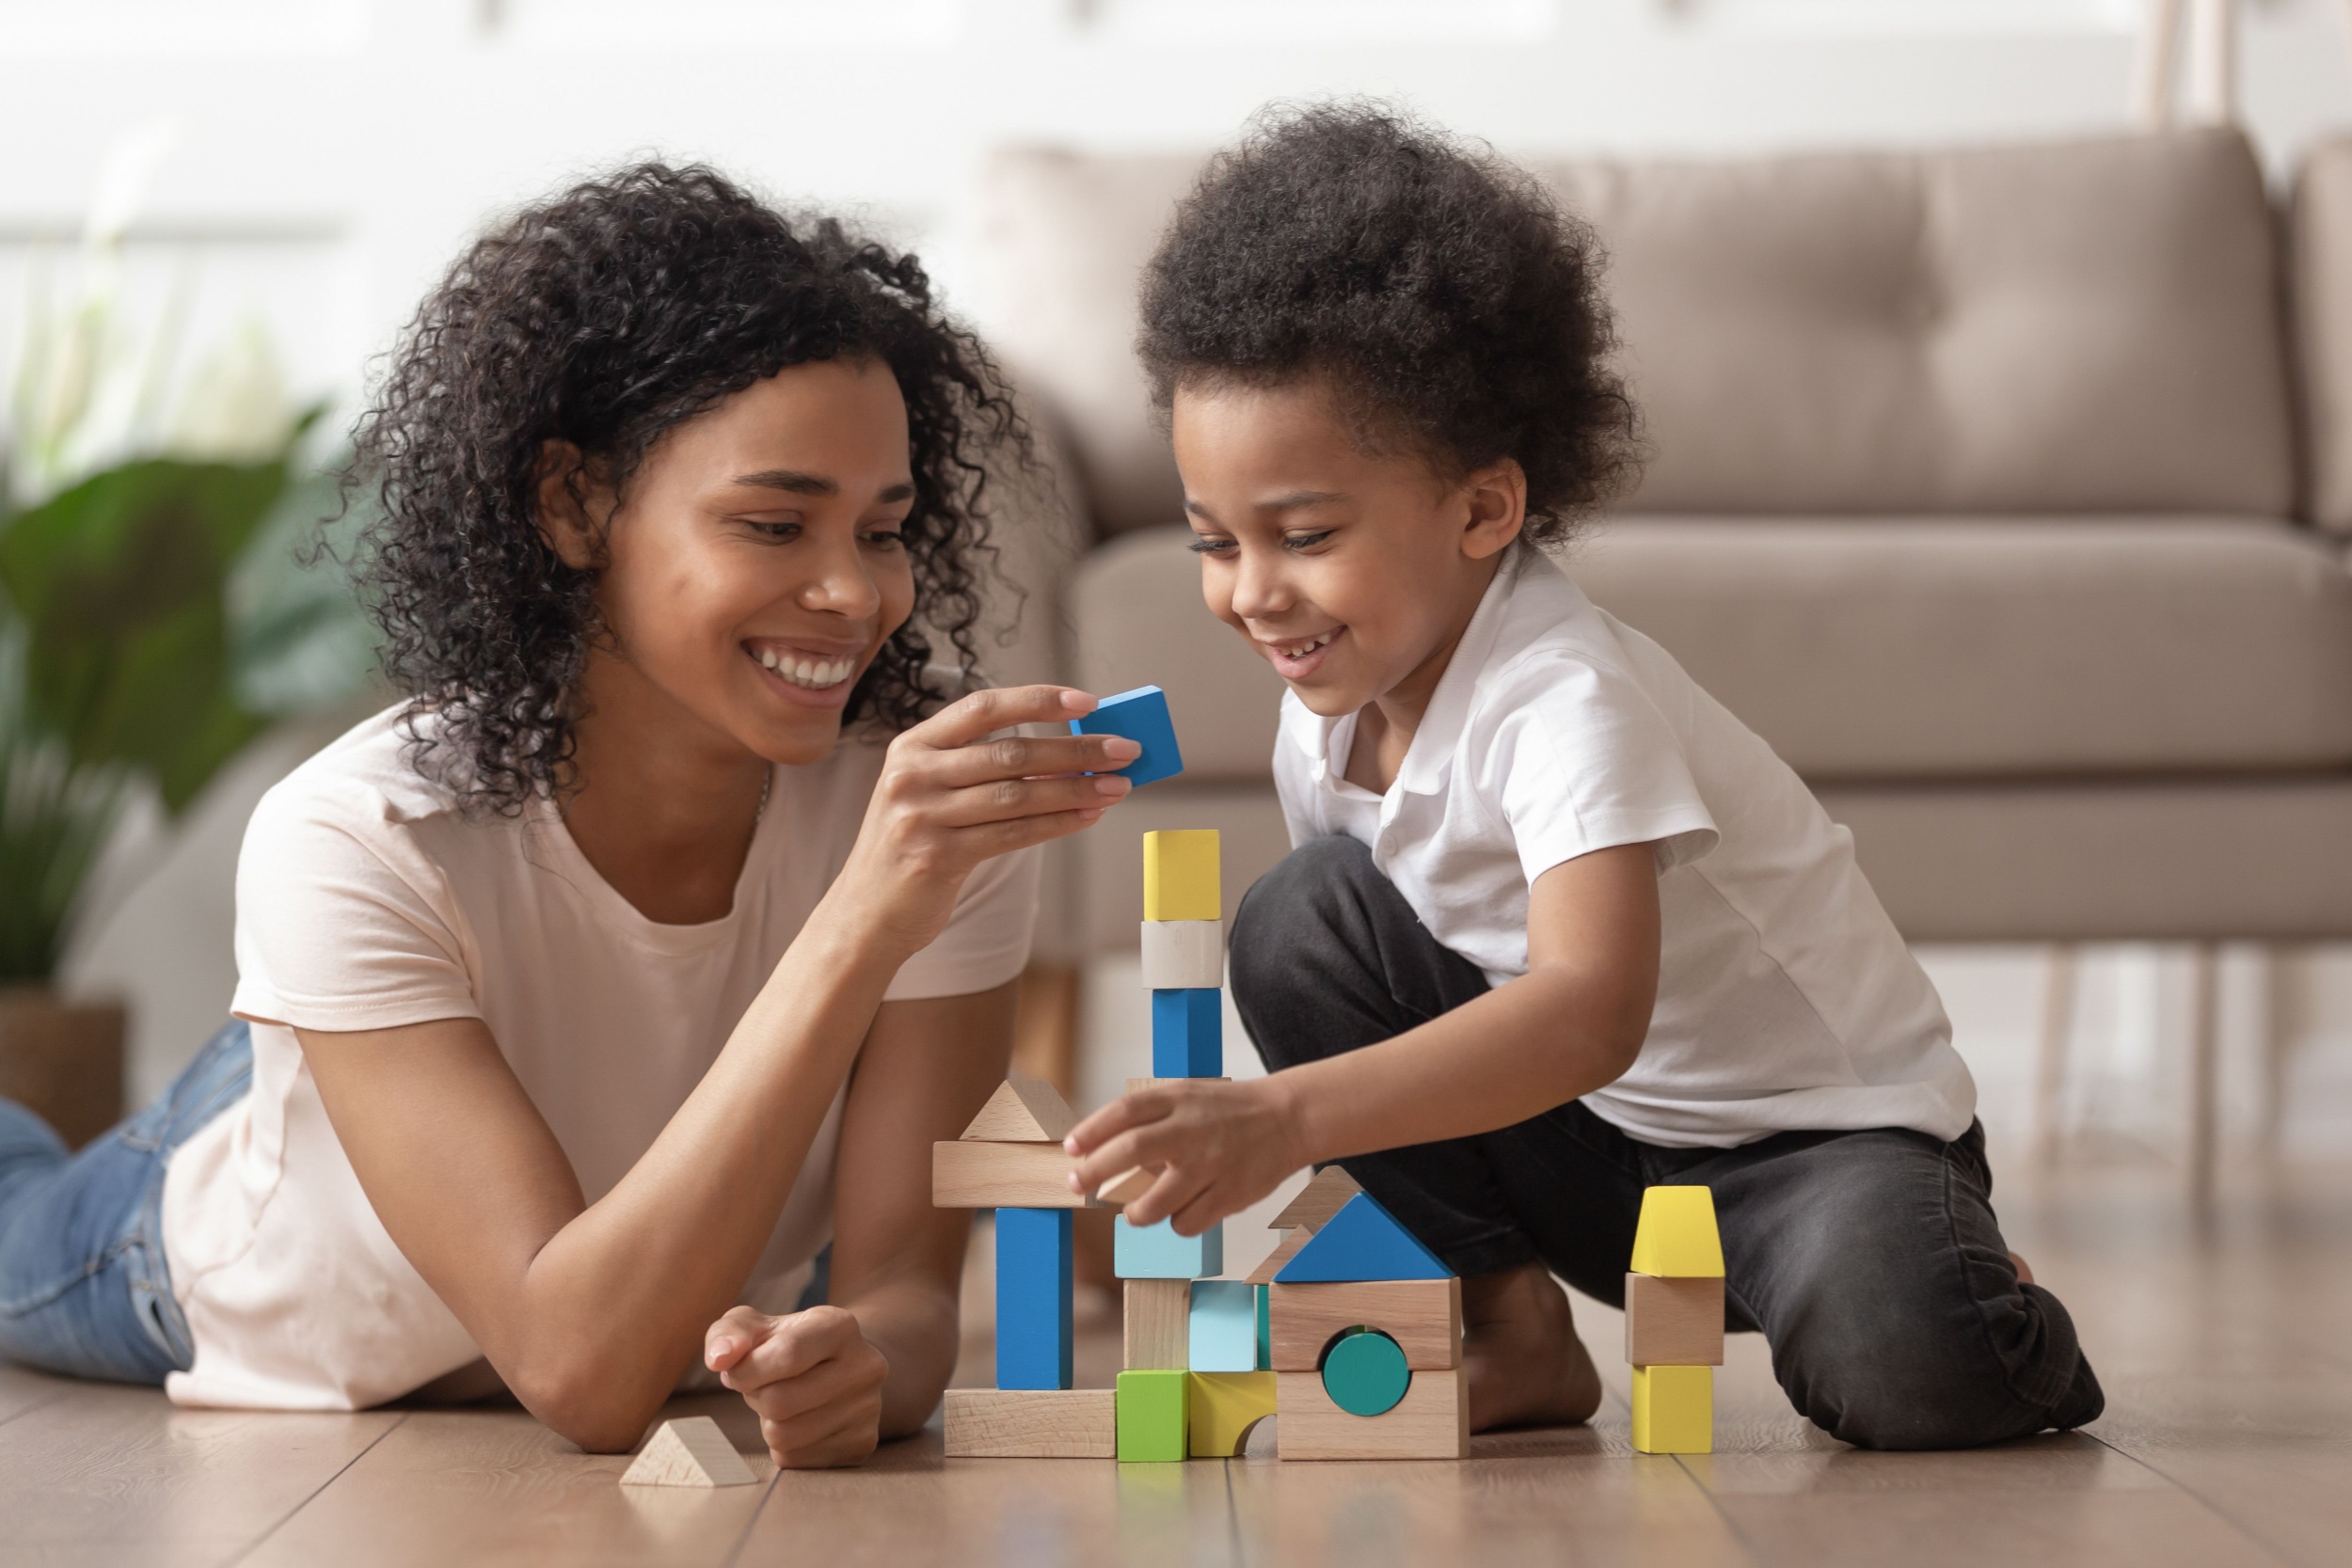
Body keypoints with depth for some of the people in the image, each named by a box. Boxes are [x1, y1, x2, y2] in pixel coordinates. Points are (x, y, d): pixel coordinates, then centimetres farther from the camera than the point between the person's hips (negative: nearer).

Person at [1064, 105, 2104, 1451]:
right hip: (1585, 1145, 6)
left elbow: (1593, 1012, -44)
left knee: (1901, 1363, -36)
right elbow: (1351, 988, 10)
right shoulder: (1327, 721, -5)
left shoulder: (1566, 696, -29)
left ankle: (1990, 1322, 3)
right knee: (1299, 919, -13)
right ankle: (1513, 1334, -3)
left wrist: (1285, 1115, -54)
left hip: (1823, 1130, -6)